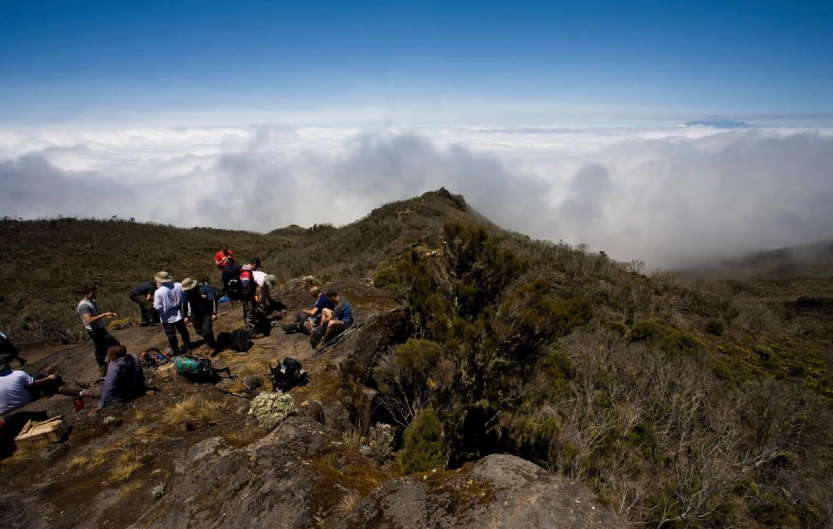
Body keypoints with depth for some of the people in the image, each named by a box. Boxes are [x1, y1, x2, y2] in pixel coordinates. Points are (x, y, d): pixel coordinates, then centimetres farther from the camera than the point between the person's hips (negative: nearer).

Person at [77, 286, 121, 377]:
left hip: (99, 329, 10)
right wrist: (104, 315, -31)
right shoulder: (83, 305, -22)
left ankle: (103, 369, 32)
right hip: (95, 331, -10)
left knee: (101, 349, 19)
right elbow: (89, 320, -32)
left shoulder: (92, 301, 8)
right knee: (115, 344, -8)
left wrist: (107, 314, 1)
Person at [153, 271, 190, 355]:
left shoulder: (158, 292, -25)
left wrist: (154, 305, 1)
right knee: (183, 330, 23)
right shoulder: (179, 286, -15)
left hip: (167, 317, -4)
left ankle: (176, 351, 24)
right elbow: (184, 299, -5)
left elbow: (158, 307, -20)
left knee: (171, 335, 13)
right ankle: (187, 345, 40)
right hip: (179, 314, 4)